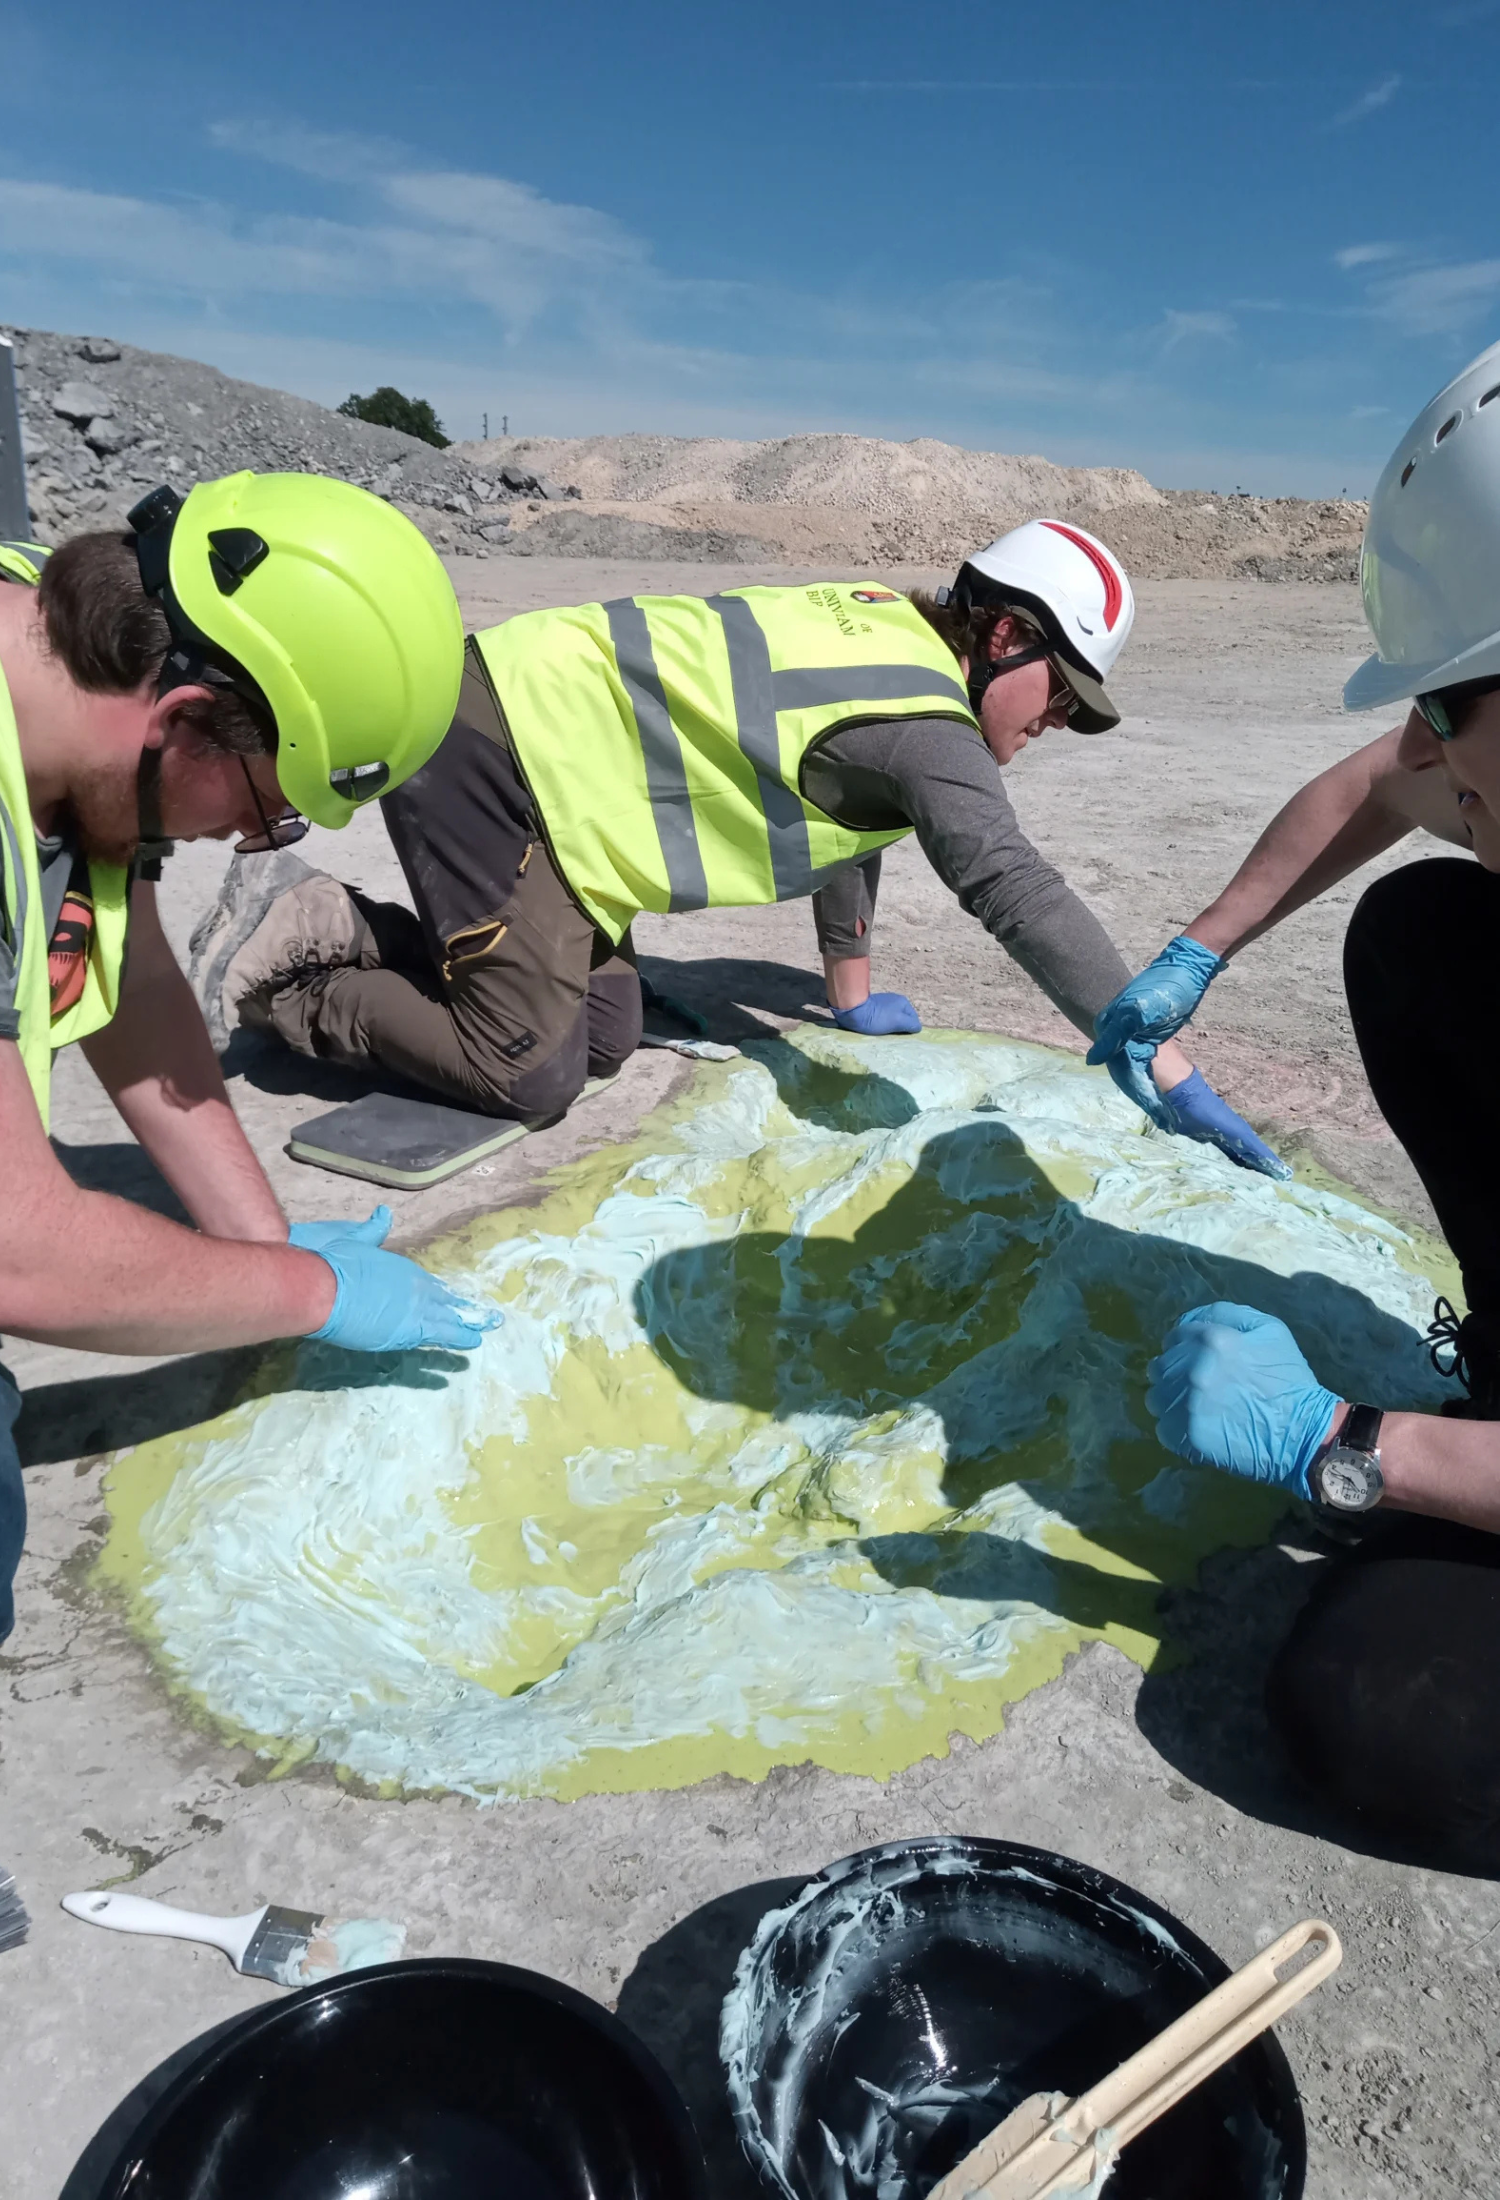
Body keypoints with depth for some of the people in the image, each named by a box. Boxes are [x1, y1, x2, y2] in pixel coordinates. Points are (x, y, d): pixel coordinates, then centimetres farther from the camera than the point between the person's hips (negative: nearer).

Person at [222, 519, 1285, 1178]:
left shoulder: (885, 623, 11)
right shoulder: (925, 723, -18)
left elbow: (843, 812, 21)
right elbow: (1020, 893, -29)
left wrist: (853, 991, 26)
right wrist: (1165, 1067, -27)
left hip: (536, 719, 10)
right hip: (496, 748, -10)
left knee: (605, 1039, 9)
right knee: (530, 1076, -10)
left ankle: (354, 932, 19)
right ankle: (298, 987, 5)